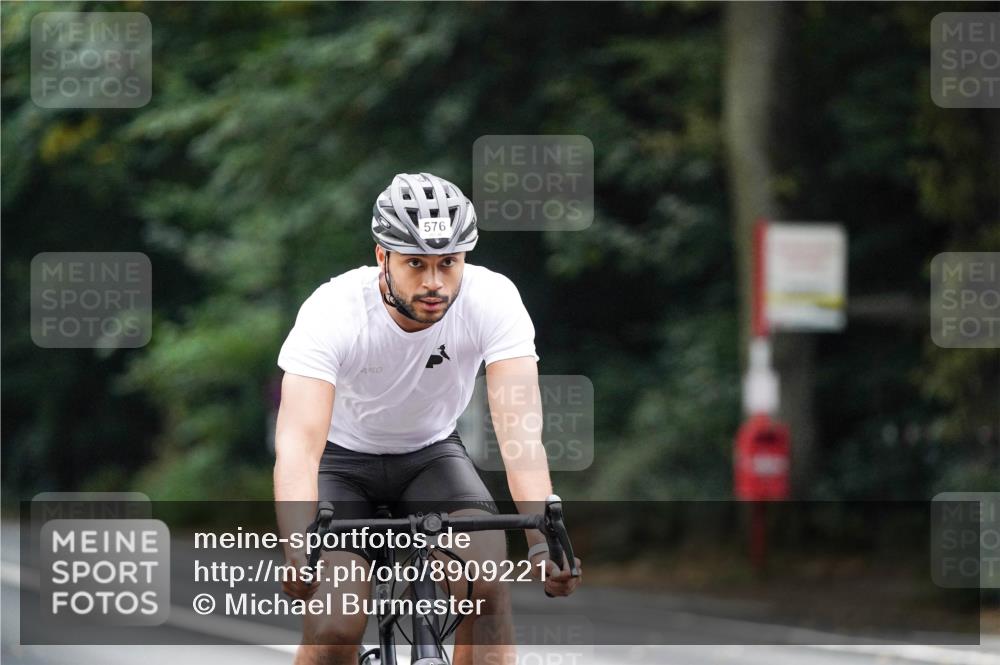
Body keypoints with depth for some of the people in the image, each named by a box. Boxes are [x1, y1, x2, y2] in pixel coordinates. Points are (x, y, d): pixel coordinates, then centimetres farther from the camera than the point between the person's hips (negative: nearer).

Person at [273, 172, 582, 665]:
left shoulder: (493, 299, -26)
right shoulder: (333, 311, -30)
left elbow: (519, 427, -34)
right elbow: (300, 440, -41)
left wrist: (543, 540, -49)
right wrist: (299, 553, -57)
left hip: (431, 454, 2)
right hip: (342, 460, -2)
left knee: (488, 572, -26)